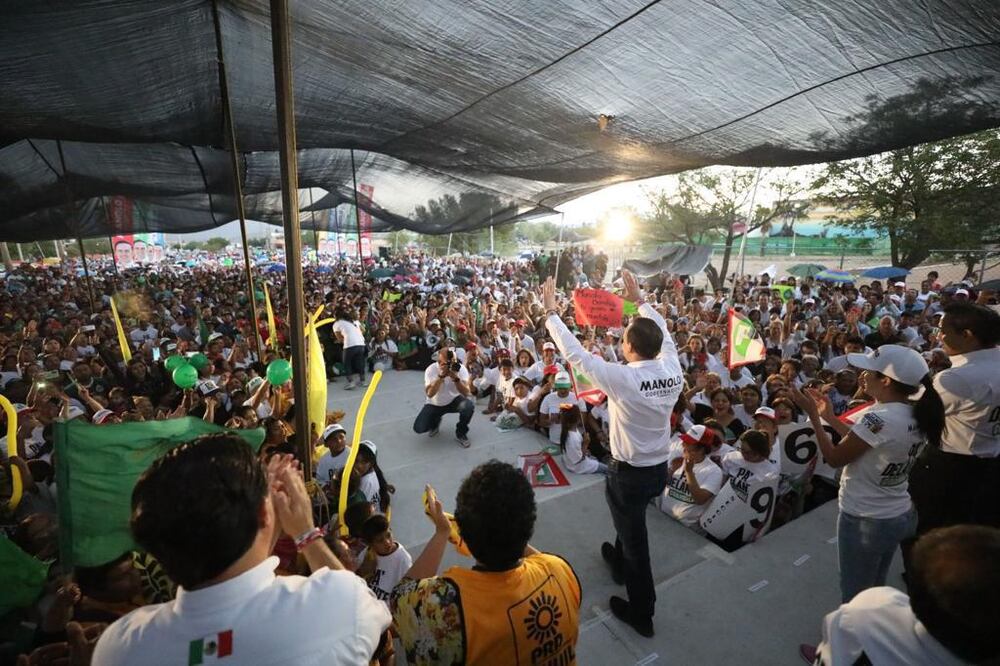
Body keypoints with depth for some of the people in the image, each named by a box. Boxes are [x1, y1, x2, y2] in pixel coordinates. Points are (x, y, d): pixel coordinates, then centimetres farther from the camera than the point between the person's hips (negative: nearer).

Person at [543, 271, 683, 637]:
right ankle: (619, 560, 59)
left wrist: (551, 311, -11)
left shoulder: (622, 378, -29)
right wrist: (639, 300, 14)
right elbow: (663, 334, 6)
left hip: (629, 473, -6)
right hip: (660, 469, 6)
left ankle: (641, 612, 33)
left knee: (636, 540, 13)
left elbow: (574, 353, -21)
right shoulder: (673, 371, -13)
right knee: (631, 522, 32)